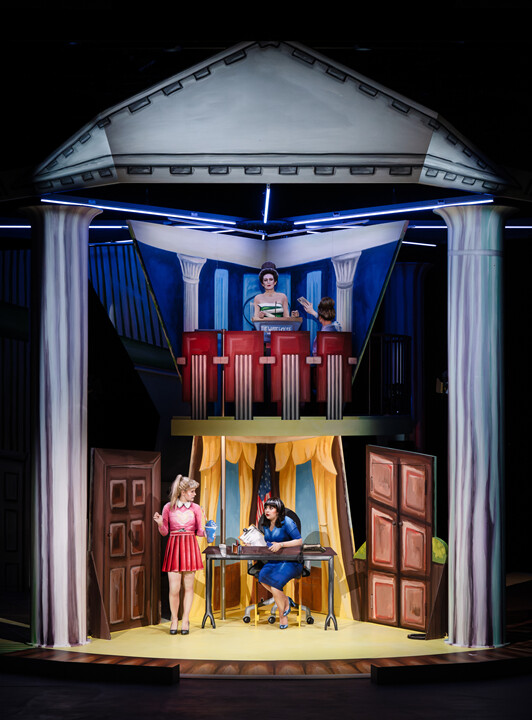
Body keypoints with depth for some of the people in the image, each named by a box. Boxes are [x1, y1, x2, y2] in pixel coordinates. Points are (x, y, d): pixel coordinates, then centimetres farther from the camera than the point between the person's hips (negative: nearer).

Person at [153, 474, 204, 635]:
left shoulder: (195, 508, 7)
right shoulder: (168, 507, 3)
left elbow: (199, 531, 9)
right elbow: (164, 532, 7)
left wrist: (206, 531, -12)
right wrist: (160, 523, -12)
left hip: (190, 547, 1)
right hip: (174, 547, -1)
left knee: (188, 586, 2)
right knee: (174, 588, -5)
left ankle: (185, 620, 10)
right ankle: (174, 619, 11)